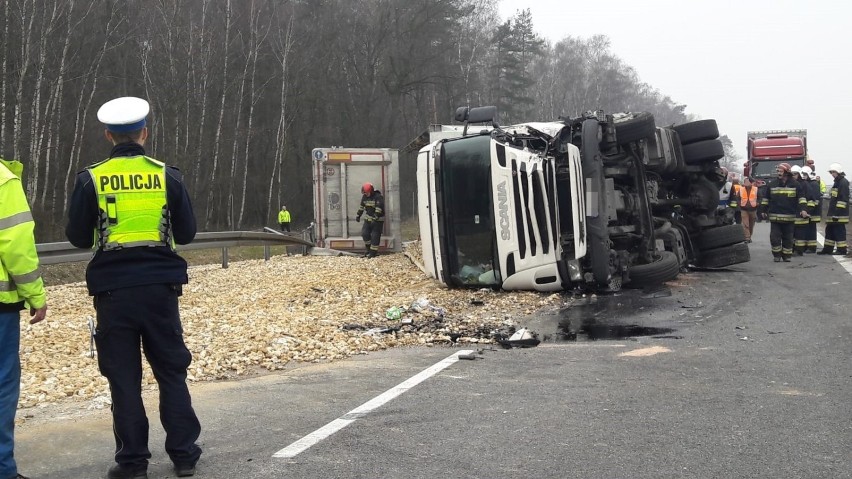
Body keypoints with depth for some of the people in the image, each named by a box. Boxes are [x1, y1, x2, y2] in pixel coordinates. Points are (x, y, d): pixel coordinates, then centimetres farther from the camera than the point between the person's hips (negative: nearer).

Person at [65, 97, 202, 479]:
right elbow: (186, 233, 3)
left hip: (113, 289, -1)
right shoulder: (167, 175, -2)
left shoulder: (90, 179, -4)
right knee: (171, 372, 11)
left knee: (123, 377, 7)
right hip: (160, 287, 1)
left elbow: (78, 237, 2)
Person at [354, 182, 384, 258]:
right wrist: (358, 215, 18)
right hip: (368, 219, 7)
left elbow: (379, 208, -26)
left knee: (375, 236, -5)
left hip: (378, 220, -7)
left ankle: (373, 252, 3)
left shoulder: (378, 197, -17)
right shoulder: (364, 197, 6)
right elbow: (361, 206, 18)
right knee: (364, 233, 2)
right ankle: (368, 249, 19)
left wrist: (375, 218, -33)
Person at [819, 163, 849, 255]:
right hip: (833, 213, 10)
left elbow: (843, 199, -18)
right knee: (829, 230, 11)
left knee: (839, 231, -6)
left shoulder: (844, 182, -11)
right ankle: (828, 248, 16)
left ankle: (841, 249, -2)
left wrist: (837, 212, -22)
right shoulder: (837, 182, 20)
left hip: (839, 213, -10)